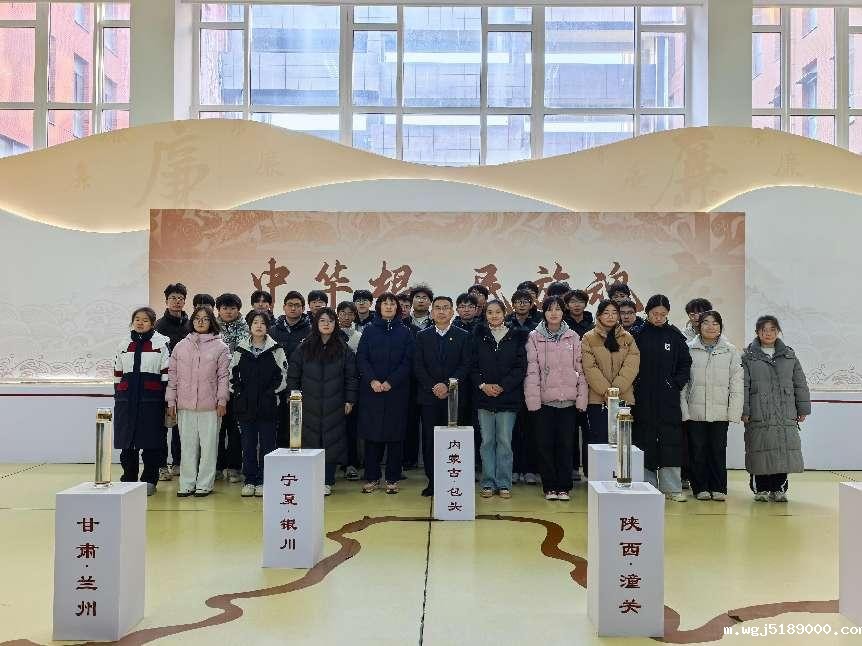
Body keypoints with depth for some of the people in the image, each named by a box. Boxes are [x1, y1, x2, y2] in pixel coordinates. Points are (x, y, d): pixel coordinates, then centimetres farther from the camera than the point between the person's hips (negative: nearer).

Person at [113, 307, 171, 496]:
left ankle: (149, 481, 12)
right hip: (126, 400, 4)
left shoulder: (162, 343, -1)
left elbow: (166, 372, -3)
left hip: (151, 399, -4)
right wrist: (118, 396, 12)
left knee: (151, 442, 1)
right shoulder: (124, 344, 13)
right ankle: (128, 479, 18)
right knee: (126, 442, 7)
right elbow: (118, 373, 17)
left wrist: (166, 399, -6)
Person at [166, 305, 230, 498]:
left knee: (208, 444, 1)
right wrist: (171, 401, 6)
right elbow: (172, 375, 11)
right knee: (188, 444, 7)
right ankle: (187, 484, 15)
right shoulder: (181, 346, 10)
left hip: (210, 405, -2)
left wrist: (222, 400, -5)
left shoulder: (220, 347, 2)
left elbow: (223, 376, 1)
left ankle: (204, 484, 10)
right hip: (185, 404, 2)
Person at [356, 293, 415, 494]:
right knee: (372, 434, 1)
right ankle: (371, 478, 11)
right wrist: (372, 380, -13)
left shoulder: (404, 332, 6)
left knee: (395, 434, 1)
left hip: (397, 390, 0)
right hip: (371, 390, 1)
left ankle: (393, 479, 10)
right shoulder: (369, 331, 8)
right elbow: (361, 358, 2)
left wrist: (390, 382, -12)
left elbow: (407, 361, -1)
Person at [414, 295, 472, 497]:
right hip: (428, 397, 1)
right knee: (429, 440, 1)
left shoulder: (463, 336, 6)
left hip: (455, 395, -1)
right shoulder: (422, 336, 10)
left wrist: (448, 385, -13)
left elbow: (465, 366, -1)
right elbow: (418, 366, 3)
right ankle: (432, 481, 8)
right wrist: (433, 387, -9)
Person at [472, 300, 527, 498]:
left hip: (508, 397, -1)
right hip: (484, 396, 1)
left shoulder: (516, 337, 4)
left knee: (504, 441, 1)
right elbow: (472, 366, 5)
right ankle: (488, 483, 12)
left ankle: (504, 483, 10)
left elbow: (520, 367, -1)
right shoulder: (478, 336, 7)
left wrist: (502, 386, -11)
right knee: (487, 441, 4)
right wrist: (483, 385, -10)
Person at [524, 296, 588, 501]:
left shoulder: (573, 338, 7)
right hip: (544, 399, -1)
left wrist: (581, 398, -1)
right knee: (545, 444, 2)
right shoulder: (534, 337, 2)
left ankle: (564, 487, 14)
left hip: (568, 400, 1)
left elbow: (580, 369, 6)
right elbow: (532, 370, -3)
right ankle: (550, 487, 14)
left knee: (566, 444, 4)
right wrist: (533, 399, -10)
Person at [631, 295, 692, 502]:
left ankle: (672, 488, 7)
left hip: (669, 400, 0)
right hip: (643, 399, 0)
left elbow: (685, 364, 9)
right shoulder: (638, 335, 3)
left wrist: (677, 384, -3)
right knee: (645, 443, 3)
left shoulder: (675, 335, 5)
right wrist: (635, 386, -5)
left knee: (671, 442, 0)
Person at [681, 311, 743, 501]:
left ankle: (718, 488, 16)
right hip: (694, 411, 0)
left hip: (720, 412, 0)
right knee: (697, 450, 4)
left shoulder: (731, 351, 4)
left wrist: (734, 412, -3)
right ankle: (700, 488, 16)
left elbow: (736, 383, 3)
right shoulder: (689, 349, 1)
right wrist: (684, 409, -4)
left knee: (718, 450, 4)